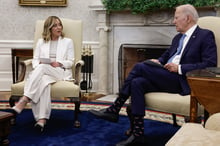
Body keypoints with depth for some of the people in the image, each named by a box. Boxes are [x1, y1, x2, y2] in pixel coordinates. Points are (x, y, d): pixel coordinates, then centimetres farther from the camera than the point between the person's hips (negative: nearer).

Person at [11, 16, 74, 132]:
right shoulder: (41, 42, 25)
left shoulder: (68, 41, 20)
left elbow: (70, 62, 11)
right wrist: (39, 64, -8)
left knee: (42, 68, -36)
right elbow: (35, 60, 16)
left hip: (61, 72, -1)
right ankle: (42, 119, -49)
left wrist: (59, 63, -9)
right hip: (42, 73, 1)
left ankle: (23, 101, -45)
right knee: (43, 81, -39)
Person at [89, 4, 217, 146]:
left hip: (182, 81, -7)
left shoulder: (206, 35, 0)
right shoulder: (178, 37, 24)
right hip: (165, 78, 8)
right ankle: (138, 133, -18)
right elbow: (166, 55, 31)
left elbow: (211, 64, -11)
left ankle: (114, 109, -12)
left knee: (140, 67, -21)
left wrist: (180, 68, -16)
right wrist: (158, 61, 5)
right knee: (137, 82, -22)